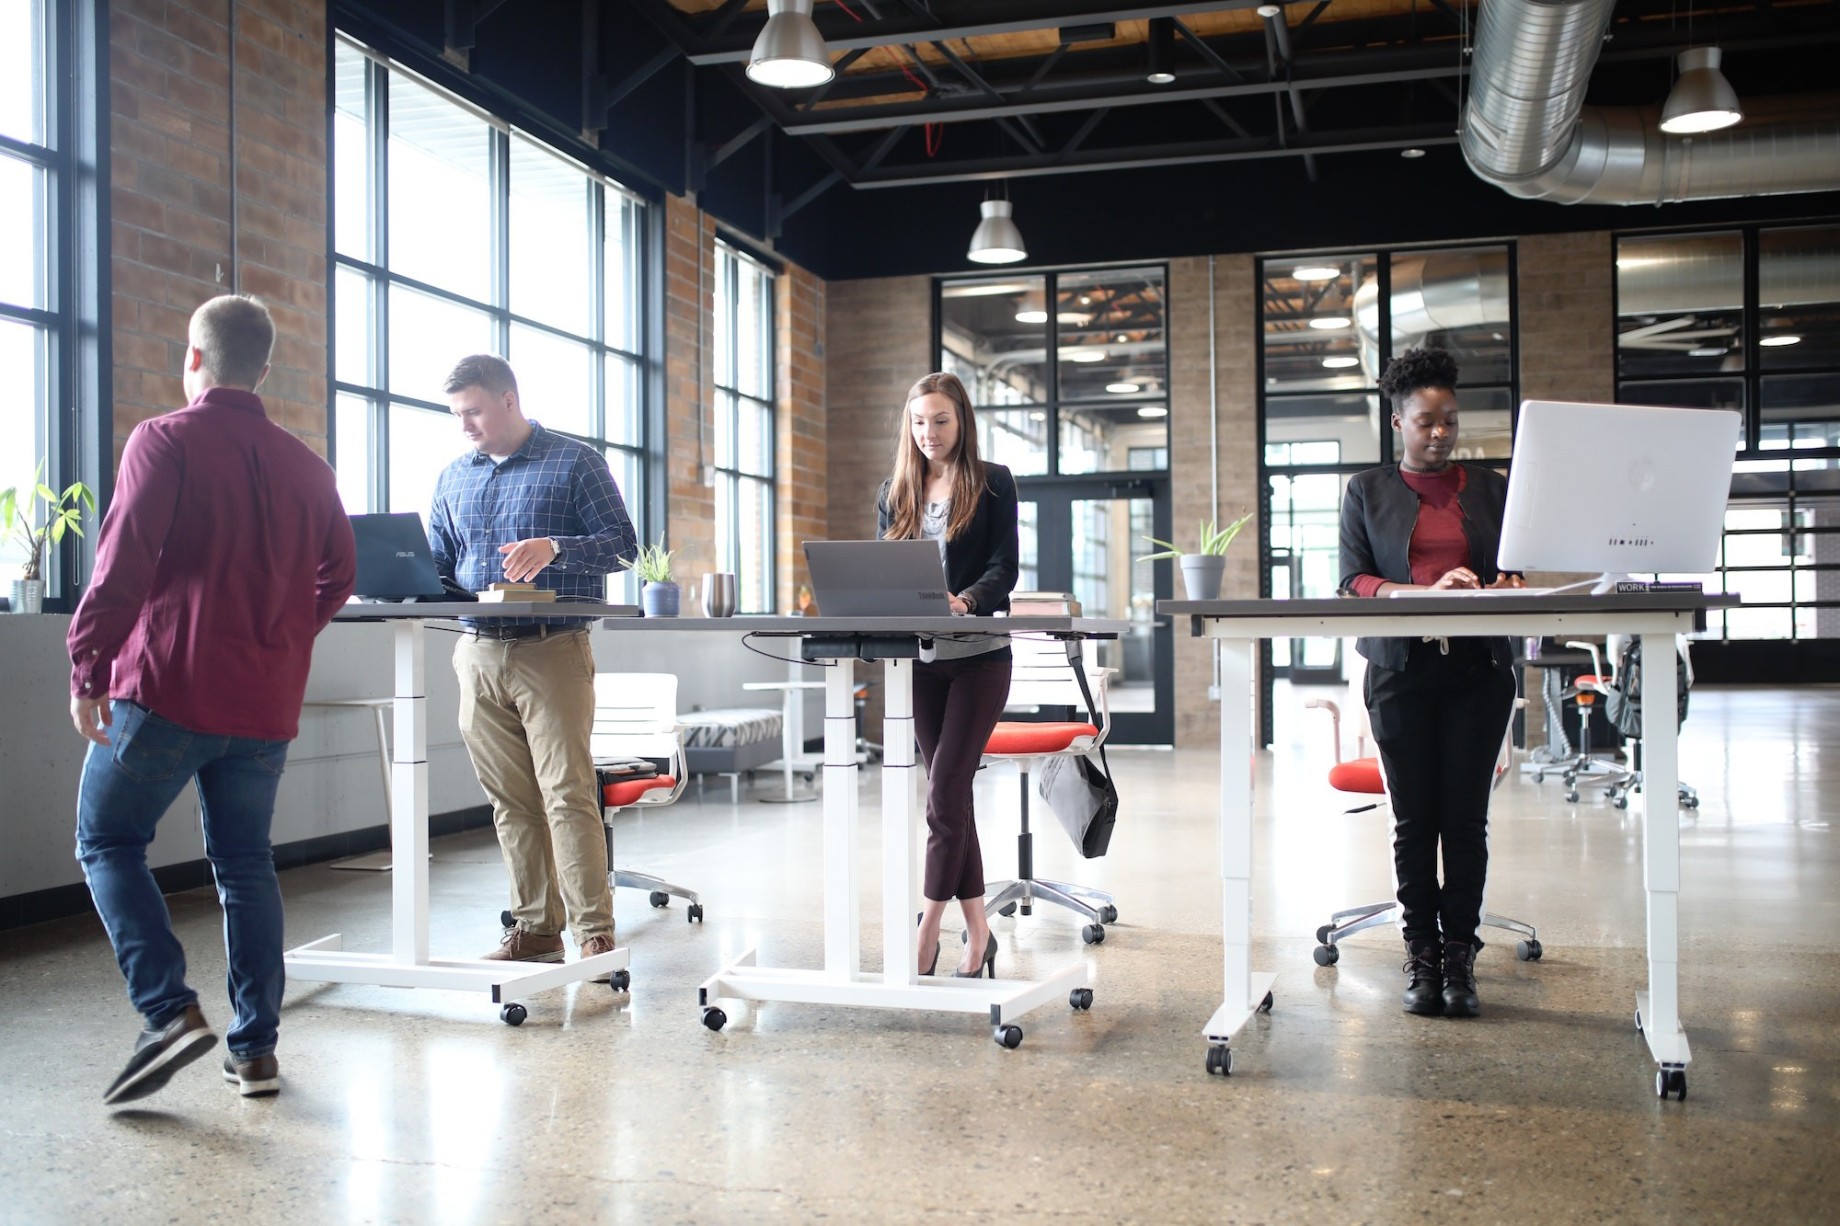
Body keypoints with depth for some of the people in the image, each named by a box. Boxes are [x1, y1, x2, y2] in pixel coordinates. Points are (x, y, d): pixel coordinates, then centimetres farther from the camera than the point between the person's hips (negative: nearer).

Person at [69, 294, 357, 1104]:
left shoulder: (165, 442, -6)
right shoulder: (306, 467, 9)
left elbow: (123, 565, -15)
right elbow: (336, 578, 13)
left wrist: (87, 668, -9)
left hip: (167, 688, -5)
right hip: (266, 703, 5)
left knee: (109, 843, 10)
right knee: (245, 864, 12)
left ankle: (171, 1011, -4)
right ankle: (255, 1049, 13)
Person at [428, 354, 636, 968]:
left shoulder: (574, 463, 2)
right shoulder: (454, 478, 17)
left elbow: (621, 544, -4)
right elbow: (438, 563, 19)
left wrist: (555, 548, -22)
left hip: (552, 653, -5)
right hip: (479, 655, 5)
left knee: (568, 795, -9)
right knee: (511, 801, 8)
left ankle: (595, 931, -4)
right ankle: (535, 928, 16)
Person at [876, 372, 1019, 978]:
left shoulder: (992, 483, 1)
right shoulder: (895, 491, 13)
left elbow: (1004, 566, -7)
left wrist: (966, 600, -27)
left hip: (979, 655, -4)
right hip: (921, 656, 5)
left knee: (944, 794, -12)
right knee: (950, 793, 8)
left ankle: (926, 936, -6)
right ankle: (977, 932, 17)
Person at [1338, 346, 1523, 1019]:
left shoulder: (1491, 487, 14)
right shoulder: (1367, 490, 10)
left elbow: (1514, 571, 12)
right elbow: (1352, 579, 0)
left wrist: (1502, 589, -13)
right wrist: (1426, 593, -17)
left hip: (1478, 667, 1)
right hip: (1401, 667, -1)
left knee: (1466, 816, -1)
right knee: (1414, 817, 1)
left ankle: (1460, 957, 7)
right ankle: (1421, 957, 9)